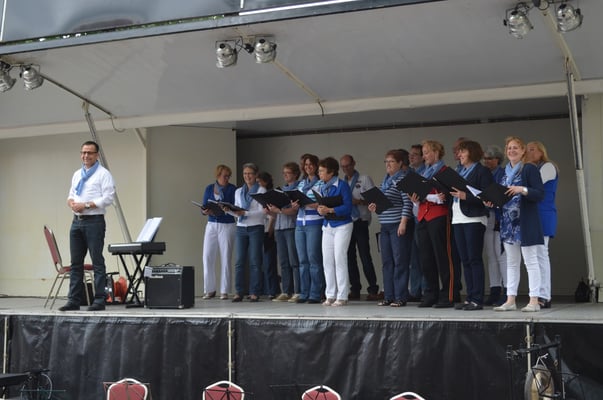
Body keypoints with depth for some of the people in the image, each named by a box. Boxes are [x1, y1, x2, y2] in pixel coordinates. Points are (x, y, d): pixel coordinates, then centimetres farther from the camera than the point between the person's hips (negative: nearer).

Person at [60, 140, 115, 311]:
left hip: (94, 221, -7)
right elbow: (71, 195, 21)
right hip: (77, 221, 7)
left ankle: (99, 301, 0)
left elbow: (108, 198, -12)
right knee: (76, 263, 8)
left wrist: (85, 205, -16)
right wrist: (72, 203, -3)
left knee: (97, 262, -3)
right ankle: (74, 300, 14)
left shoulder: (103, 174, -4)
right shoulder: (77, 174, 18)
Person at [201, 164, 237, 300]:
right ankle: (209, 290, 8)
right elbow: (204, 207, 10)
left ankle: (224, 291, 4)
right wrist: (205, 211, -13)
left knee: (225, 258, -2)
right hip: (211, 225, 3)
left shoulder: (232, 189, 1)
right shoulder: (209, 188, 10)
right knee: (208, 257, -1)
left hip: (227, 225, -3)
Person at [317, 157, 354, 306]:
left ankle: (342, 296, 1)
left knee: (340, 259, -6)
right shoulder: (323, 187, 9)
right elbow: (321, 205, 13)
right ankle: (330, 295, 13)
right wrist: (320, 209, -10)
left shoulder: (342, 185, -11)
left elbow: (348, 207, -18)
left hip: (342, 225, -7)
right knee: (327, 261, 6)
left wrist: (330, 210, -25)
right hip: (327, 226, 7)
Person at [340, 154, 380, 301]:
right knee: (349, 256, 5)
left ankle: (373, 290, -3)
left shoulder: (364, 179, 3)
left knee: (365, 256, -7)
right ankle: (355, 289, 12)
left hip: (360, 221, -5)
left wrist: (359, 201, -18)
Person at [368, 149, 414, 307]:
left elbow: (408, 203, -14)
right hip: (385, 226, 9)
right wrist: (375, 206, 5)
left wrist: (403, 222, -20)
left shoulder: (403, 179, -7)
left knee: (400, 261, -5)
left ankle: (400, 297, -1)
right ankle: (388, 296, 14)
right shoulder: (385, 181, 18)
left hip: (399, 225, -9)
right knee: (387, 262, 9)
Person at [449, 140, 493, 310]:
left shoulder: (482, 171, -3)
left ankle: (477, 299, -5)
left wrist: (465, 196, -20)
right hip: (458, 219, 7)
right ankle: (470, 298, 12)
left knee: (475, 259, -7)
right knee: (465, 260, 8)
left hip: (474, 219, -7)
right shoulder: (459, 172, 20)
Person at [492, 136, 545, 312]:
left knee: (530, 261, -3)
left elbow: (540, 194, -12)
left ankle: (534, 301, 0)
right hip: (508, 222, 7)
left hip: (526, 222, -7)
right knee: (511, 262, 9)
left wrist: (522, 190, -25)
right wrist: (492, 201, 3)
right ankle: (510, 300, 13)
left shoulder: (529, 169, -5)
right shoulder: (505, 172, 15)